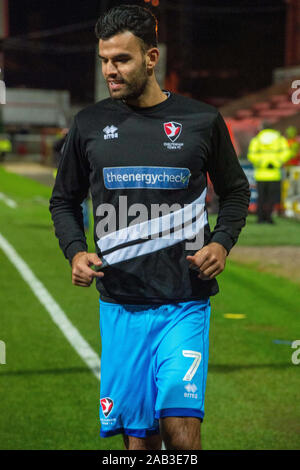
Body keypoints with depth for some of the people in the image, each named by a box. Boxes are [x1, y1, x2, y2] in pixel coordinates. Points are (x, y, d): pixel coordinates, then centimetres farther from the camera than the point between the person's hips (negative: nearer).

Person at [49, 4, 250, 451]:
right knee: (138, 434, 5)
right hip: (120, 304, 2)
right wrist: (75, 251, -2)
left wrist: (222, 242, -4)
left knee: (181, 423, -14)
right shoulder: (89, 124, 5)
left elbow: (235, 191, 14)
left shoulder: (201, 120, 1)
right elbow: (64, 200, 17)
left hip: (185, 302, -2)